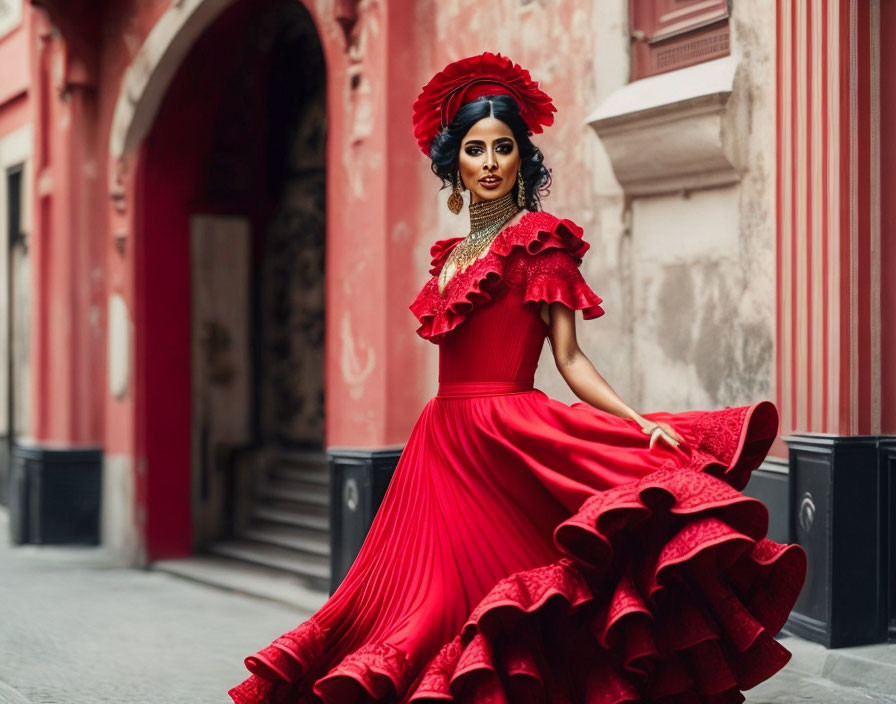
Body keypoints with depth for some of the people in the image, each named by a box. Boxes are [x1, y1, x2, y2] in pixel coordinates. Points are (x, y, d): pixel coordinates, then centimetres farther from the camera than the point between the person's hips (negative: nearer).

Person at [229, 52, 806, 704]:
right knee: (437, 581, 3)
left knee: (478, 579, -9)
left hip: (505, 436, -6)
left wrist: (642, 424, -19)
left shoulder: (539, 241, -1)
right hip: (444, 439, 6)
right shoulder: (452, 255, 18)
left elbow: (570, 359, -6)